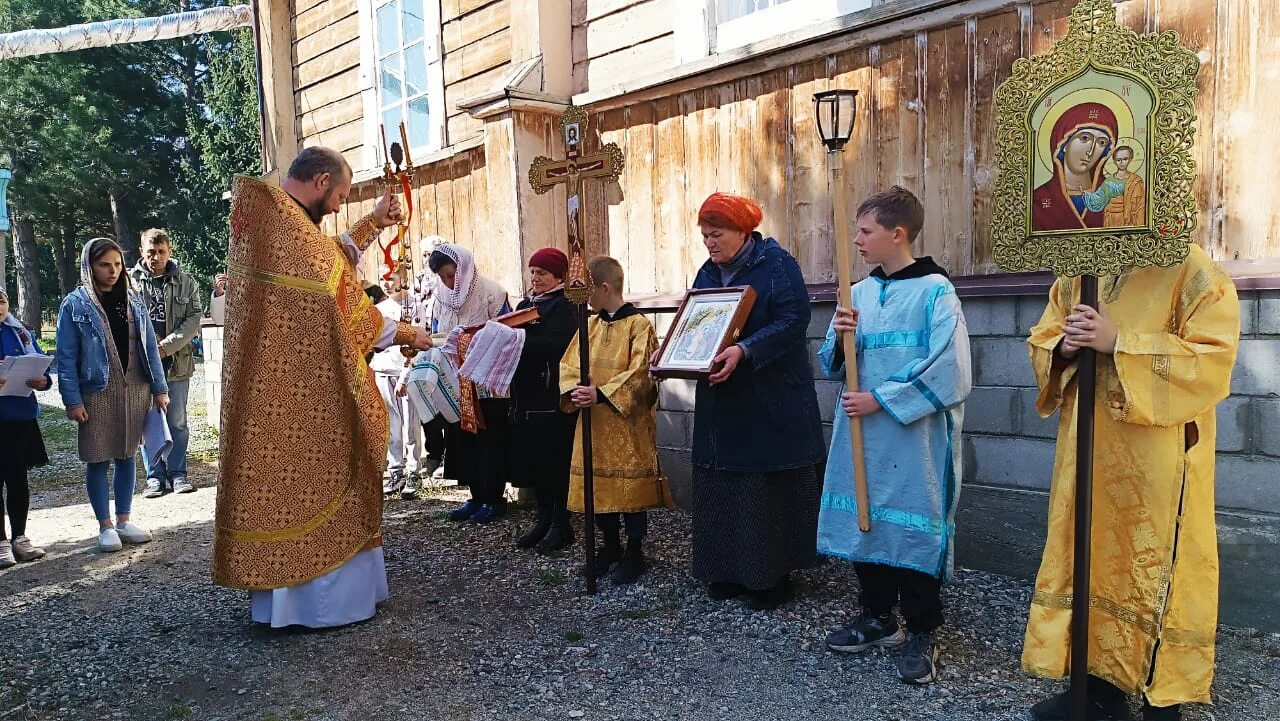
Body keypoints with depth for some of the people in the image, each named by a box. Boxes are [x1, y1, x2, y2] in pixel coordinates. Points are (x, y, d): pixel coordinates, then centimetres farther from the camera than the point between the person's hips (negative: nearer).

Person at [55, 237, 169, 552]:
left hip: (135, 389, 4)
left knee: (126, 456, 11)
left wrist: (159, 388, 4)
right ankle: (105, 526, 14)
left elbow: (149, 347, 9)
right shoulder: (75, 304, -4)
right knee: (98, 459, 3)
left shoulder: (133, 301, 8)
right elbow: (66, 357, -6)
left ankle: (124, 520, 21)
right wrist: (73, 400, -12)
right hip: (98, 393, -3)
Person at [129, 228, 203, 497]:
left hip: (176, 363, 1)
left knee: (177, 422, 7)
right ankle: (155, 477, 14)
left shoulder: (186, 283, 4)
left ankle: (177, 474, 17)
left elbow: (194, 319, -3)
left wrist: (165, 346, -12)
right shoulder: (129, 281, 2)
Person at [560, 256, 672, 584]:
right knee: (599, 486, 13)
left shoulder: (639, 325, -10)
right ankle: (610, 547, 29)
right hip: (593, 422, 7)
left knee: (630, 487, 2)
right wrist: (574, 391, -12)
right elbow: (568, 363, 7)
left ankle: (634, 553, 16)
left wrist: (601, 394, -24)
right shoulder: (590, 326, 10)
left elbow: (639, 373, -18)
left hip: (627, 423, -6)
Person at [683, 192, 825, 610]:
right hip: (721, 404, 7)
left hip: (770, 406, -6)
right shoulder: (708, 273, 13)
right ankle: (729, 571, 20)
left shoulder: (776, 265, -8)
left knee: (768, 492, -1)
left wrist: (744, 350, -30)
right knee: (721, 488, 8)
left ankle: (772, 577, 11)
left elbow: (793, 320, -18)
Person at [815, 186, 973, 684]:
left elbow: (947, 369, -16)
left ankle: (921, 634, 16)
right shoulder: (859, 293, 11)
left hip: (913, 436, -6)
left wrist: (881, 399, -16)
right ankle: (877, 616, 29)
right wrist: (839, 338, -9)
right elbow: (833, 366, 13)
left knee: (913, 526, 0)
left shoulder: (934, 291, -8)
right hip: (861, 433, 6)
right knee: (864, 519, 12)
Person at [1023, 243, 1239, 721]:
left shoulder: (1194, 273, -7)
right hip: (1087, 453, 6)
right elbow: (1042, 339, 15)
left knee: (1155, 566, 1)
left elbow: (1211, 358, -16)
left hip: (1157, 461, -5)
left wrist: (1119, 343, -23)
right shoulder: (1077, 274, 11)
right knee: (1091, 554, 11)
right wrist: (1064, 347, -8)